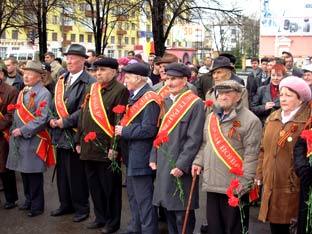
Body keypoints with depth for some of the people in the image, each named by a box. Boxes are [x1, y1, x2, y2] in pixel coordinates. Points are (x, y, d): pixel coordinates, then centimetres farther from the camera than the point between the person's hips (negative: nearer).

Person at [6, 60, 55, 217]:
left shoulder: (43, 94, -11)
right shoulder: (22, 92, 15)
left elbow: (42, 119, -19)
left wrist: (23, 131, -19)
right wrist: (14, 130, 9)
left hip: (33, 140, -8)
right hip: (19, 139, 8)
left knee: (34, 174, 0)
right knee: (24, 171, 16)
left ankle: (37, 206, 13)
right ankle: (29, 200, 31)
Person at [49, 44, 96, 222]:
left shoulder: (89, 82, -13)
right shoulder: (62, 80, 13)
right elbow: (55, 103, 17)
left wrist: (65, 122, -17)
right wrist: (52, 118, 0)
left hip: (76, 134, -7)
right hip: (61, 134, 8)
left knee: (76, 173, 2)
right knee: (62, 171, 16)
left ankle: (81, 207, 18)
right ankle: (66, 204, 31)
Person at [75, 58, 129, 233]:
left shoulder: (120, 90, -10)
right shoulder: (91, 89, 13)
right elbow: (83, 115, 17)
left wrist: (114, 146, -19)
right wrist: (79, 140, 13)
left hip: (106, 149, -7)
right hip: (89, 147, 7)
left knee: (110, 187, 4)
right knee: (94, 185, 16)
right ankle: (101, 217, 31)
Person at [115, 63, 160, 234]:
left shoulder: (149, 99, -19)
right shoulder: (135, 96, 11)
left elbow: (148, 130, -25)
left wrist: (124, 131, -17)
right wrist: (121, 128, 5)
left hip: (141, 156, -10)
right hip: (132, 154, 10)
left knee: (143, 198, -1)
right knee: (133, 194, 21)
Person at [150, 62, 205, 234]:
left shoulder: (195, 104, -10)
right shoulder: (165, 101, 11)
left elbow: (194, 139, -15)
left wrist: (181, 165, -18)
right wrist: (153, 158, 9)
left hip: (181, 166, -7)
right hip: (163, 164, 7)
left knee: (182, 212, 0)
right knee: (168, 207, 16)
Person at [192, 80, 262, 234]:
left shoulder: (250, 120, -9)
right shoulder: (211, 117, 13)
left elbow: (251, 154, -13)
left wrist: (244, 181, -17)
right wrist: (198, 162, 8)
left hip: (235, 185, -6)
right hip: (211, 182, 6)